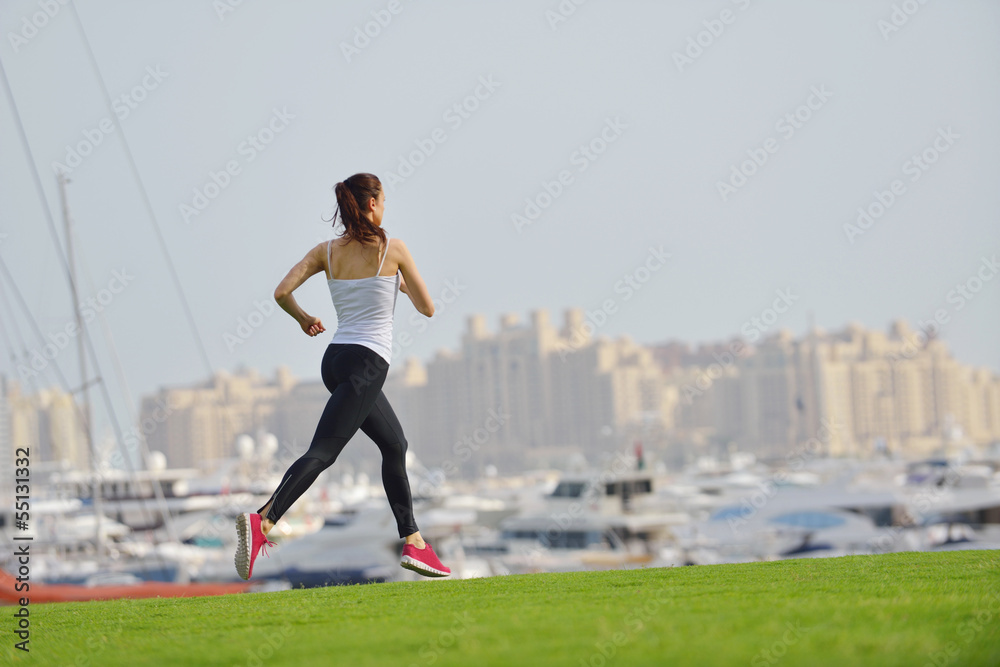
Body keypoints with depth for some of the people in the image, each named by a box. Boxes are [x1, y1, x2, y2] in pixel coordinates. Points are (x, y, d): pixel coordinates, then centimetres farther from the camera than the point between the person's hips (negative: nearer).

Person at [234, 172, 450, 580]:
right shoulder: (393, 249, -5)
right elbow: (427, 308, 2)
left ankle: (413, 543, 20)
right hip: (367, 363, -7)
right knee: (322, 451, -16)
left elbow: (282, 293, -1)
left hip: (336, 359, 7)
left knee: (394, 446, 19)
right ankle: (263, 521, -33)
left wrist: (303, 318, 18)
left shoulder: (328, 251, 7)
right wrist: (403, 285, 23)